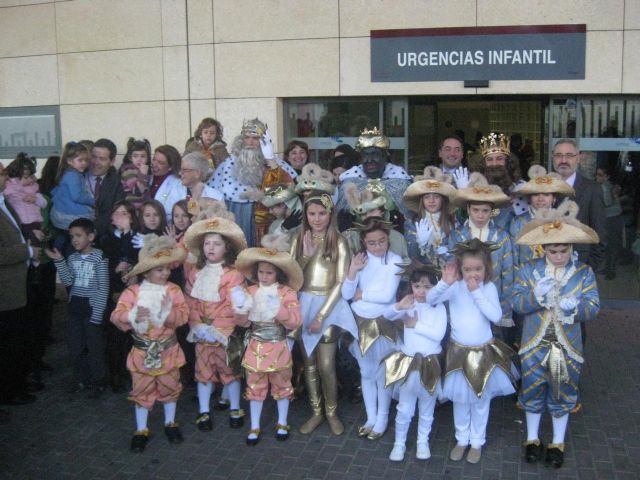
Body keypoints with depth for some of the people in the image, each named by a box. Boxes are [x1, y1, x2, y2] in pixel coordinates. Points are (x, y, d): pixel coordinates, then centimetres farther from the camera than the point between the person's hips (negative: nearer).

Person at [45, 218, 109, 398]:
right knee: (75, 347, 12)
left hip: (91, 306, -6)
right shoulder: (72, 258, 7)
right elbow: (68, 282, -1)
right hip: (75, 306, 6)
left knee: (94, 346, 1)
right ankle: (81, 378, 27)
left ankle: (97, 382, 12)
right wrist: (59, 261, -10)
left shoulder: (99, 257, -10)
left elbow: (103, 288, -11)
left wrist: (98, 313, -15)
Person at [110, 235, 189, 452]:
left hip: (168, 350, 1)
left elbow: (183, 314, -14)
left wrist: (169, 312, -32)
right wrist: (132, 316, -33)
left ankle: (170, 423, 36)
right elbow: (116, 316, -15)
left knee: (169, 388, 15)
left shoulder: (173, 290, -6)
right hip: (142, 351, -1)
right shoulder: (133, 292, -9)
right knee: (142, 391, 9)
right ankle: (141, 430, 25)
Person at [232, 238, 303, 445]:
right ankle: (254, 426, 24)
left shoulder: (287, 292, -9)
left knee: (281, 385, 13)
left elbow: (295, 322, -16)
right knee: (255, 386, 10)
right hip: (256, 347, 2)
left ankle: (282, 423, 31)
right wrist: (241, 307, -19)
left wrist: (279, 310, -29)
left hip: (278, 348, -2)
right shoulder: (250, 291, -1)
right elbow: (243, 321, 0)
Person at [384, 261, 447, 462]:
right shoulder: (409, 305, -3)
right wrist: (399, 306, -34)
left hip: (430, 364, 0)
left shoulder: (439, 308, -7)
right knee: (404, 409, 9)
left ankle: (423, 442, 33)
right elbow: (387, 315, -15)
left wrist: (417, 324, -16)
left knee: (426, 408, 16)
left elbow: (439, 335, -17)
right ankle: (399, 443, 24)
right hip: (408, 362, 1)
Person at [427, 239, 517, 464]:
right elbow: (430, 299, -21)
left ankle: (477, 442, 32)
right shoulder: (455, 287, -11)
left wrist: (476, 292, -26)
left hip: (484, 352, 0)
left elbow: (496, 316, -22)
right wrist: (445, 282, -36)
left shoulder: (489, 287, -11)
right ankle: (462, 439, 34)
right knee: (460, 398, 15)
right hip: (458, 351, 1)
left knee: (481, 399, 14)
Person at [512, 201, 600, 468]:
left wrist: (575, 306, -31)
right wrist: (537, 295, -30)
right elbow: (517, 303, -11)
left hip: (567, 346, 0)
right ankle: (532, 439, 34)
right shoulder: (529, 270, -6)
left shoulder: (584, 273, -5)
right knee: (533, 391, 13)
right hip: (535, 344, 0)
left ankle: (558, 443, 33)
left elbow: (593, 308, -10)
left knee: (562, 394, 14)